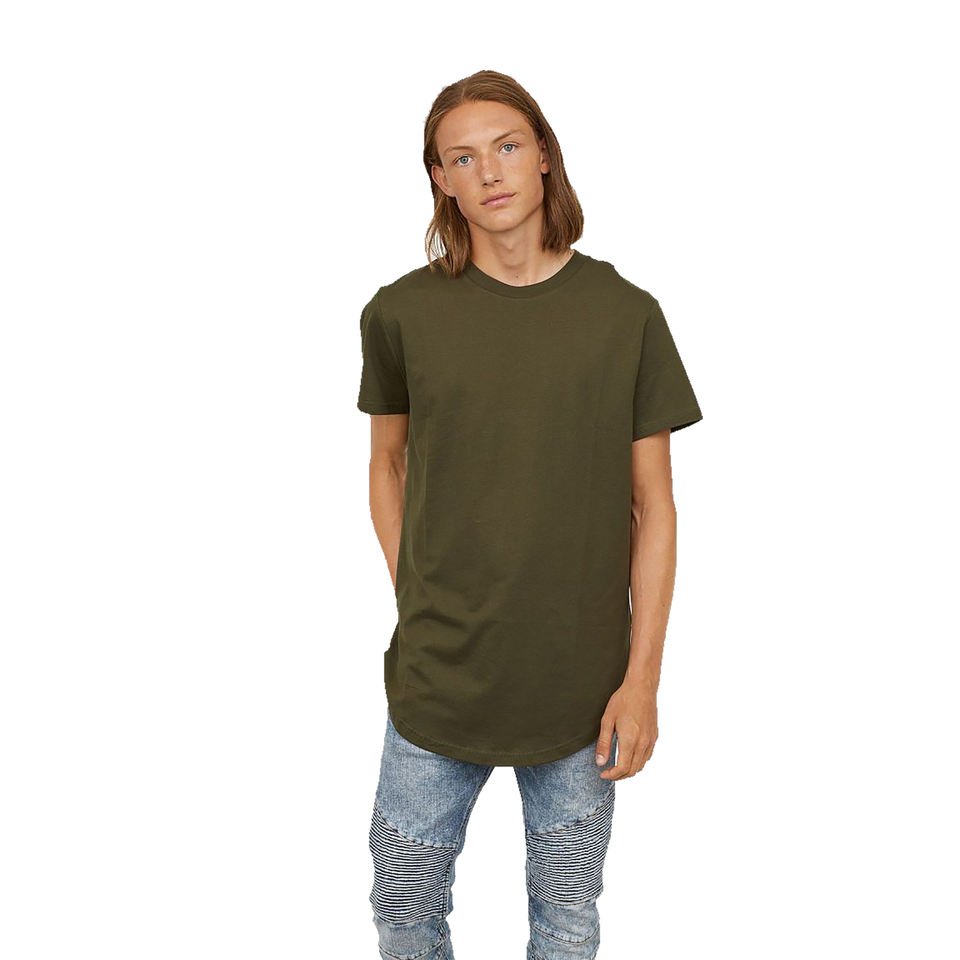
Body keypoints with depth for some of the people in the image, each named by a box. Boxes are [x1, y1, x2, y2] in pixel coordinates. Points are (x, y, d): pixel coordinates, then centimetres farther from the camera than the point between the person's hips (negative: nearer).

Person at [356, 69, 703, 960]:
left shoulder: (627, 316, -6)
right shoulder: (402, 312, -5)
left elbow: (653, 507, -3)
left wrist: (643, 675, -6)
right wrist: (417, 605, 4)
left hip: (584, 683, 0)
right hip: (439, 681, 1)